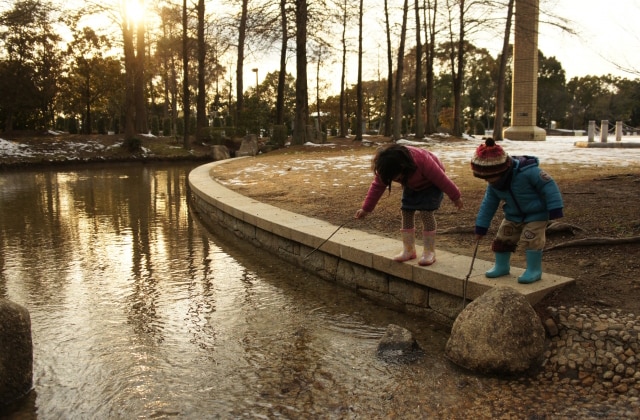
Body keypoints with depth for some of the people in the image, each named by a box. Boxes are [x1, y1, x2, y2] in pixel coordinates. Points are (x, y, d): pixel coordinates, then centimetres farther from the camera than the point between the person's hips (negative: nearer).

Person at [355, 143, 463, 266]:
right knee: (406, 212, -5)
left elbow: (441, 178, -29)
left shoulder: (422, 160, -40)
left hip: (431, 184, -5)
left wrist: (455, 197, -18)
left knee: (426, 212, -17)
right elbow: (377, 186, -15)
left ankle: (429, 252, -9)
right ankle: (408, 250, 5)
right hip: (411, 186, 5)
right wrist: (366, 208, -15)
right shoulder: (386, 168, -27)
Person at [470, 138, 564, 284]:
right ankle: (501, 266, 25)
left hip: (536, 213, -6)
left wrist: (555, 209, -26)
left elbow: (549, 186, -25)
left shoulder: (527, 171, -33)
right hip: (514, 215, 7)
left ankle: (534, 270, 1)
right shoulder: (493, 184, -12)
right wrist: (481, 227, -1)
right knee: (502, 239, 8)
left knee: (530, 240, -15)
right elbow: (488, 204, -2)